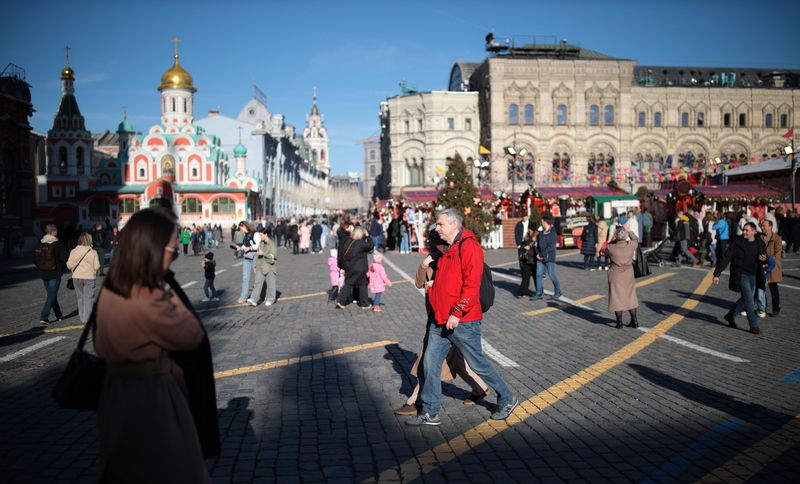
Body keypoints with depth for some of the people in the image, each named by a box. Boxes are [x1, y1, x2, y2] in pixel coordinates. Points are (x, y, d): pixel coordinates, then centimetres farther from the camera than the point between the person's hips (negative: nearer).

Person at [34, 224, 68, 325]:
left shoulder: (39, 244, 2)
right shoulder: (58, 244, -14)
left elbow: (35, 259, 6)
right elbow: (64, 260, -15)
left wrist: (41, 268, 16)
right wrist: (62, 268, 4)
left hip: (43, 274, 5)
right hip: (55, 274, -5)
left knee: (51, 294, 17)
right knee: (52, 295, 0)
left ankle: (59, 315, 26)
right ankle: (44, 317, -9)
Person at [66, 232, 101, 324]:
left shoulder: (73, 251, -2)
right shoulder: (93, 252, -10)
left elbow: (69, 265, -3)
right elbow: (97, 266, -12)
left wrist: (75, 269, 17)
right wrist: (94, 271, 9)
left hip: (76, 277, 3)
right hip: (89, 277, -3)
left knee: (80, 297, 15)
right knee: (88, 298, 2)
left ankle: (81, 318, 23)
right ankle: (86, 319, -4)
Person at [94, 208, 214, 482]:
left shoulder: (110, 290, -2)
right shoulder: (149, 301, -29)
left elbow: (101, 347, 10)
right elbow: (193, 336, -16)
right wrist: (169, 293, -15)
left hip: (117, 391, 8)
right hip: (152, 397, -8)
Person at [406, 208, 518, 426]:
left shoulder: (469, 247, -15)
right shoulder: (446, 249, 15)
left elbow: (472, 285, -22)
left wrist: (457, 313, -23)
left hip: (462, 321, -9)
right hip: (440, 320, 9)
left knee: (478, 363, 5)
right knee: (430, 363, 7)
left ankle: (507, 399, 25)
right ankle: (430, 412, 16)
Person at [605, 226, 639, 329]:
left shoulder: (611, 248, -17)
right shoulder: (631, 246, -12)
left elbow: (605, 249, 7)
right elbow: (635, 239, 10)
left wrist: (613, 236, 3)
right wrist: (628, 230, 15)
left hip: (615, 276, -2)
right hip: (628, 275, 2)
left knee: (616, 297, 8)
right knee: (630, 297, 15)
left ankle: (619, 322, 10)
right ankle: (634, 321, 20)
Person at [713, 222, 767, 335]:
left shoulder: (760, 243, 4)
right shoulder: (737, 243, -9)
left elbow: (765, 259, 16)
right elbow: (725, 259, -9)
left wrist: (764, 259, -10)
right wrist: (717, 274, -12)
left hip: (754, 277, 5)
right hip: (741, 275, -5)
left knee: (745, 299, 12)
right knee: (749, 300, -7)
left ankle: (730, 316, 31)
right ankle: (754, 325, 1)